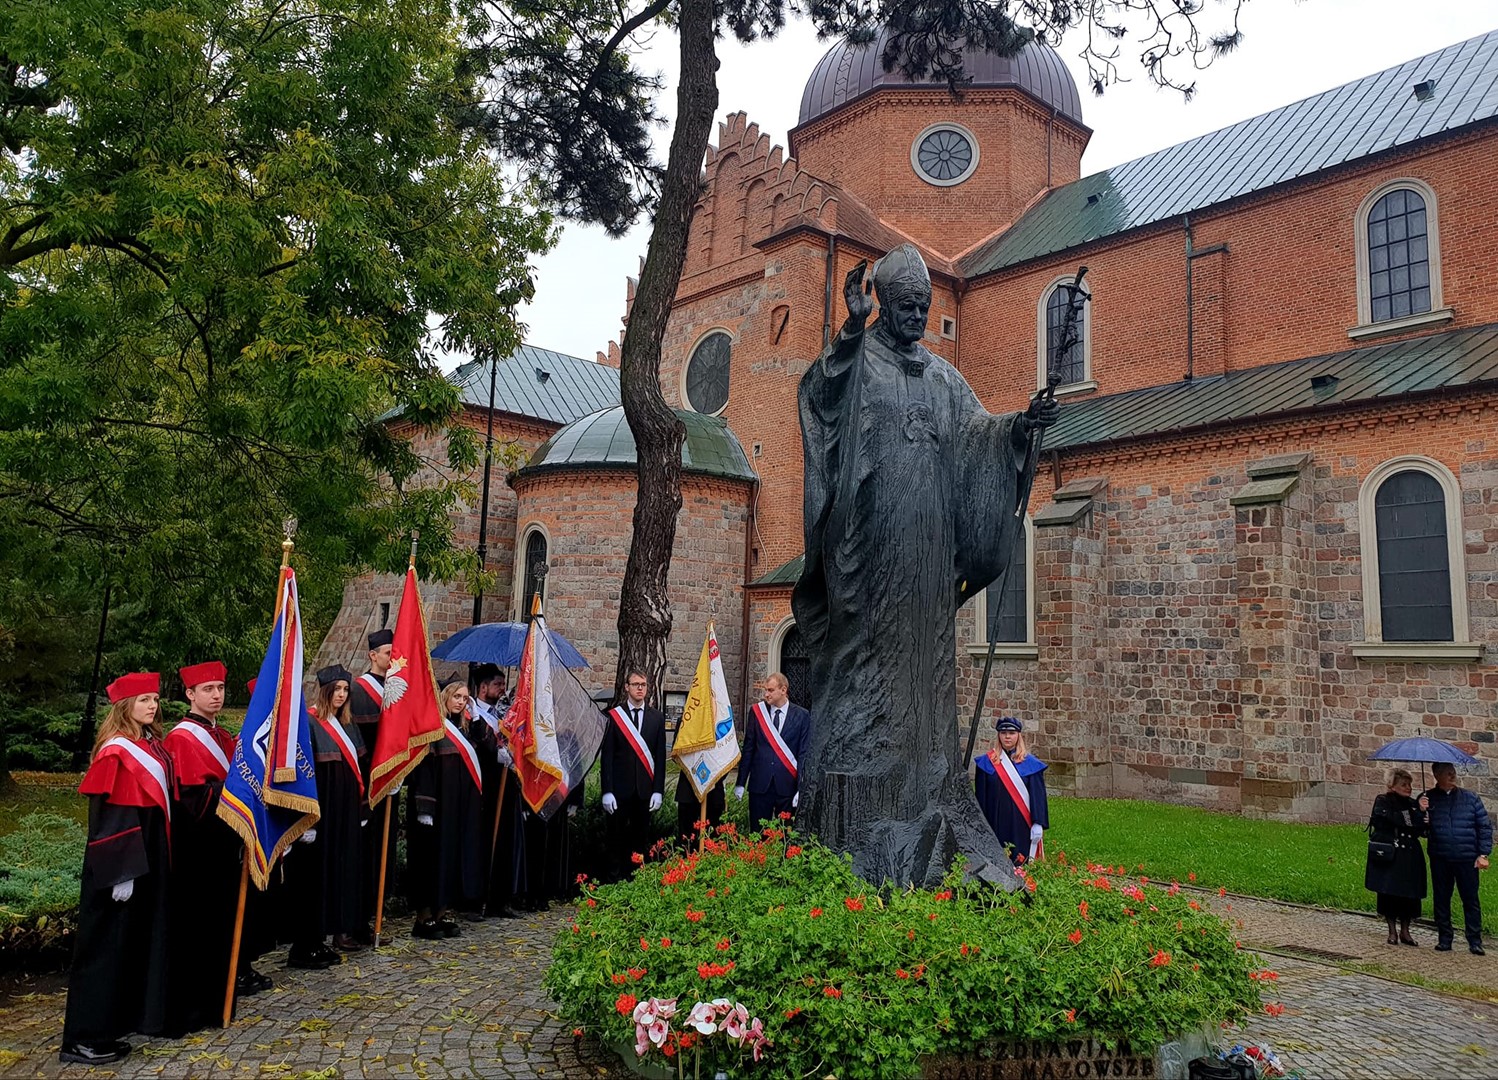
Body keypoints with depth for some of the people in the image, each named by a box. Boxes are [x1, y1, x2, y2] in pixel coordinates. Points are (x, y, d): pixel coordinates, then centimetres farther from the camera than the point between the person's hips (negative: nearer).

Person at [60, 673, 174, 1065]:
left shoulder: (152, 746, 9)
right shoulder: (115, 752, -15)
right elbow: (104, 815, -18)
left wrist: (161, 858, 16)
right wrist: (120, 871, -21)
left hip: (150, 856, 9)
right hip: (122, 860, -9)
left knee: (146, 936, 15)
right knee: (109, 941, -2)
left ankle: (138, 1014, 27)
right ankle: (84, 1038, 6)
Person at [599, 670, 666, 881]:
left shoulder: (657, 717, 6)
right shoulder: (614, 715, 0)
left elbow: (660, 756, 5)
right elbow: (607, 756, -3)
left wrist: (658, 790, -1)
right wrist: (607, 791, -9)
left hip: (645, 789, 2)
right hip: (620, 788, -2)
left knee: (641, 838, 8)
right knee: (616, 837, 5)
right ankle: (614, 878, 16)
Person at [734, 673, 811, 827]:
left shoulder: (801, 716, -1)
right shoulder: (757, 711, 4)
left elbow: (804, 754, -2)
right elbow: (748, 749, 6)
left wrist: (801, 789, -9)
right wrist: (740, 783, 3)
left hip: (787, 785, -1)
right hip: (760, 783, 2)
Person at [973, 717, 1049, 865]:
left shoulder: (1030, 763, 3)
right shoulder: (987, 762, 5)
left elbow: (1038, 795, 0)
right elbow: (981, 796, 5)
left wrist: (1038, 823, -8)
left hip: (1021, 824, -1)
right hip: (996, 824, 1)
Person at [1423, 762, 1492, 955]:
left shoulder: (1470, 798, 6)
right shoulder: (1428, 799, 4)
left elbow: (1485, 826, 8)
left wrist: (1483, 854, 1)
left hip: (1467, 859, 0)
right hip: (1439, 859, 0)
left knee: (1471, 899, 2)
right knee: (1441, 899, 7)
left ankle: (1475, 941, 12)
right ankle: (1444, 939, 17)